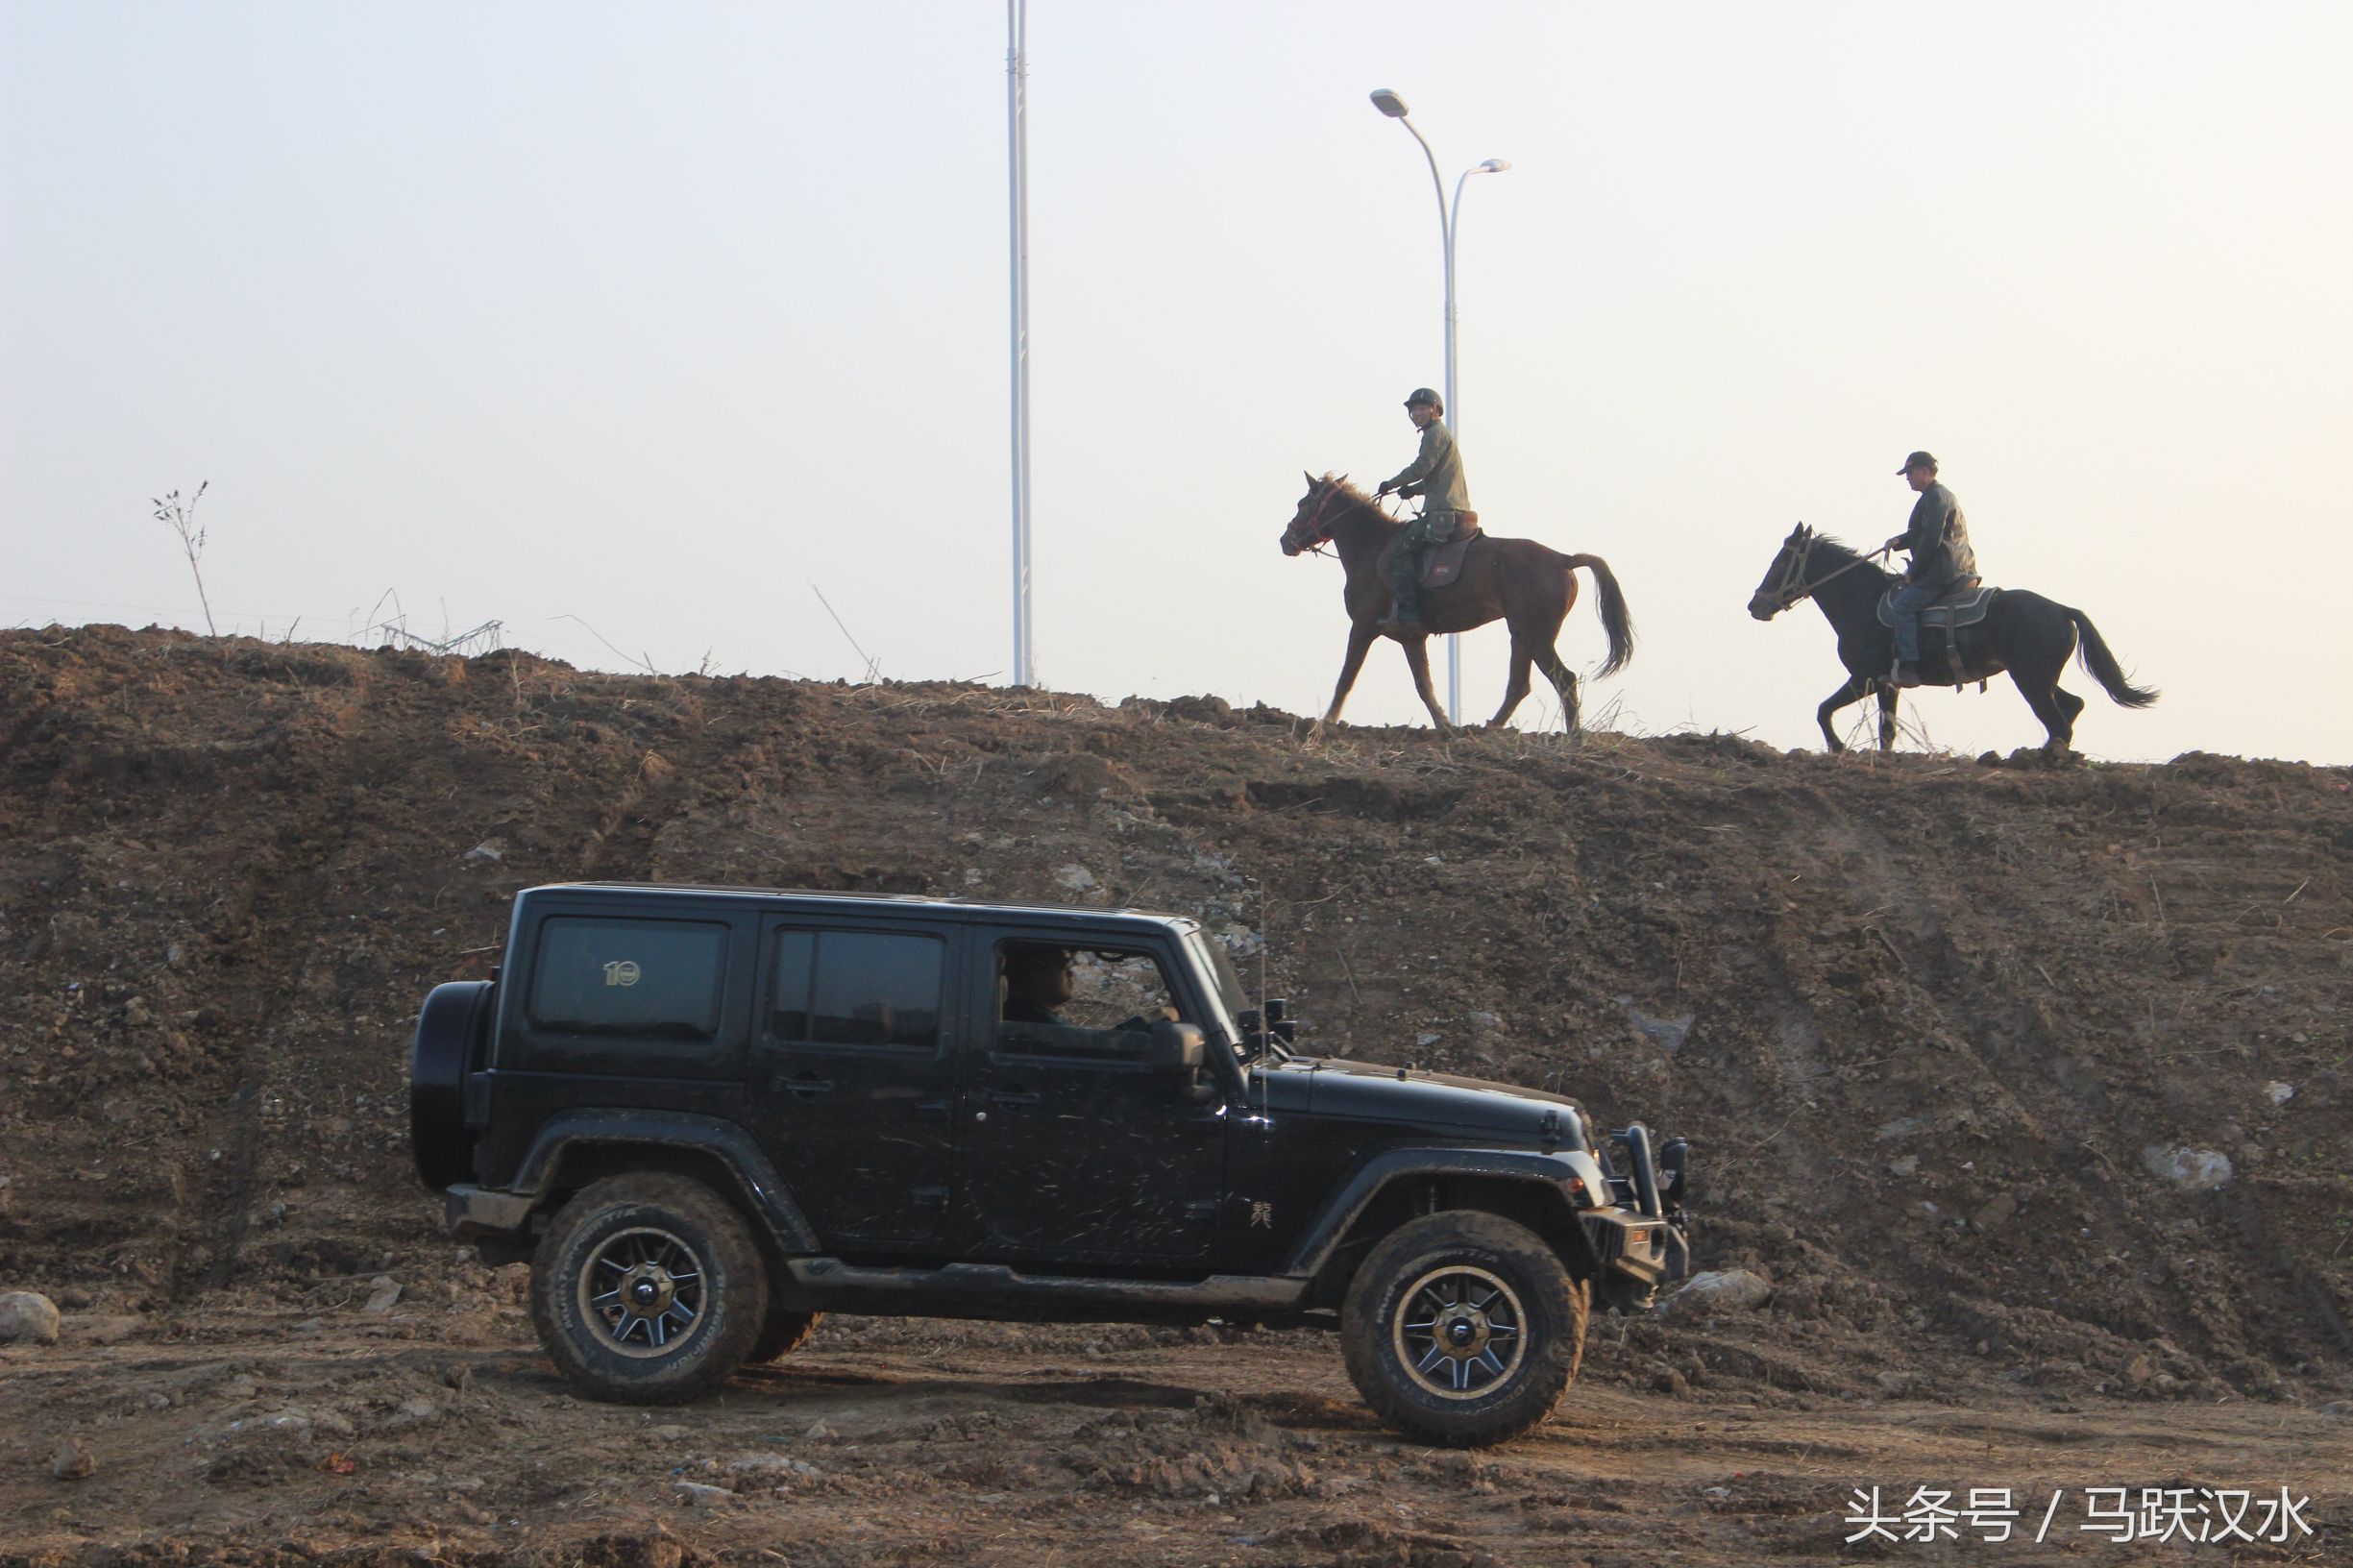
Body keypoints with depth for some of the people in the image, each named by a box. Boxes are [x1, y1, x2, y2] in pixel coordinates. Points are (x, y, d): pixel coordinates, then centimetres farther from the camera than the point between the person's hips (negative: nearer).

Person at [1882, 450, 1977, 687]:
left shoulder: (1936, 497, -11)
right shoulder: (1940, 496, 23)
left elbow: (1931, 539, -19)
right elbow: (1921, 534, 32)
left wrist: (1913, 572, -14)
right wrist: (1899, 541, 15)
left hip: (1942, 573, -11)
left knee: (1902, 606, -18)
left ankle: (1908, 667, -27)